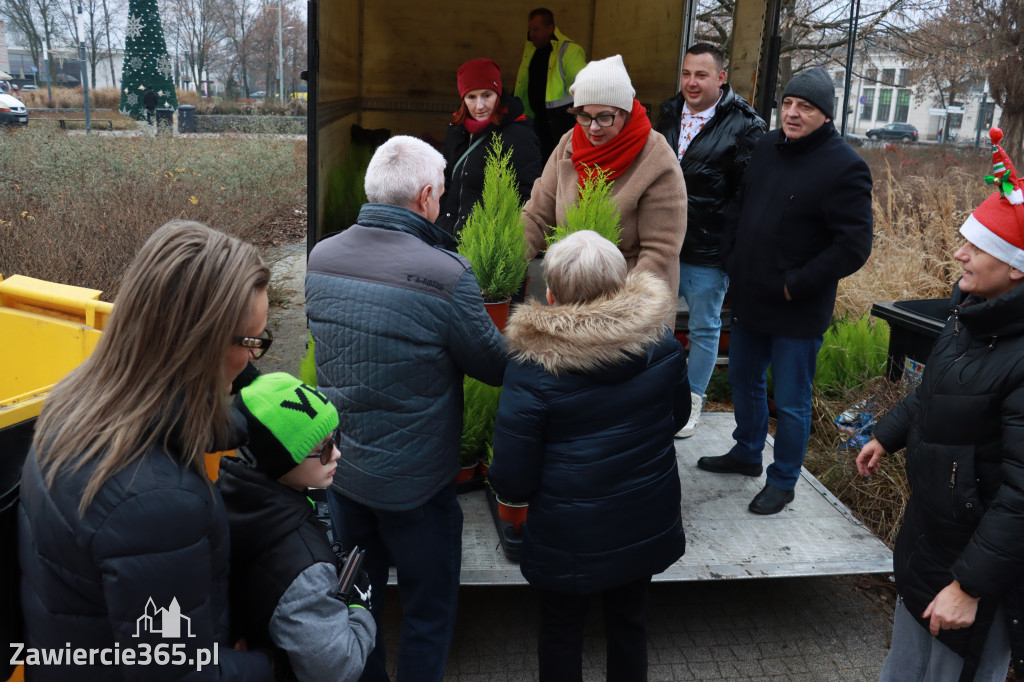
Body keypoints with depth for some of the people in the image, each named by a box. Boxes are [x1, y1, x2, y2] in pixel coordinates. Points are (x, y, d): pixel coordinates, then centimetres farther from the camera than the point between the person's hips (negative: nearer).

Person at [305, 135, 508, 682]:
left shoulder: (320, 259, -5)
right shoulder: (445, 274, -24)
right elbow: (495, 366, -12)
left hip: (339, 468, 6)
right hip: (414, 482, -5)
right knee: (429, 609, 16)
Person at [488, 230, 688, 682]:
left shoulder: (531, 369, -23)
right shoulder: (662, 344, -11)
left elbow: (512, 482, -19)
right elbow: (677, 417, 8)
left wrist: (502, 481, 3)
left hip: (569, 538, -4)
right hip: (647, 526, 4)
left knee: (561, 629, 21)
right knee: (629, 620, 26)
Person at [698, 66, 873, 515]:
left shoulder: (843, 166, -16)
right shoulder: (766, 148, 6)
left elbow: (854, 245, -19)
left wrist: (797, 286, -17)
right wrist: (733, 260, 6)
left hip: (798, 311, -7)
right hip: (748, 300, 7)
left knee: (791, 404, 6)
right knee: (744, 381, 22)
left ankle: (783, 481, 25)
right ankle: (746, 454, 43)